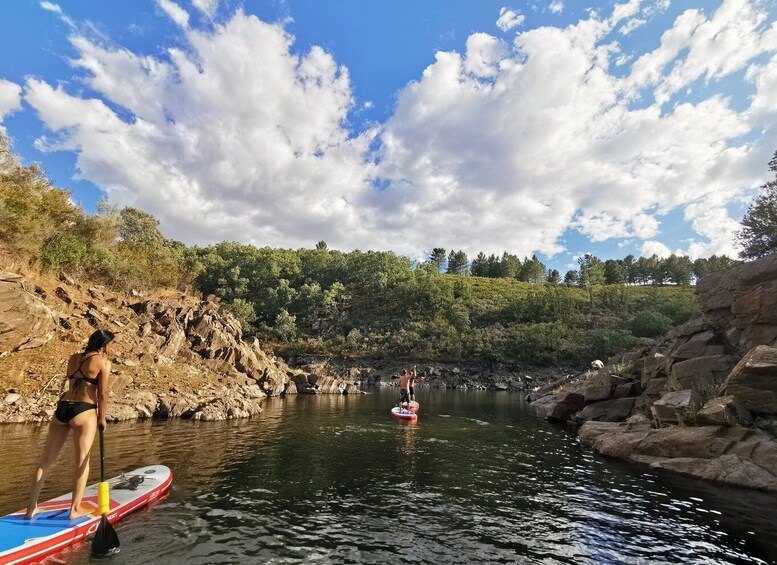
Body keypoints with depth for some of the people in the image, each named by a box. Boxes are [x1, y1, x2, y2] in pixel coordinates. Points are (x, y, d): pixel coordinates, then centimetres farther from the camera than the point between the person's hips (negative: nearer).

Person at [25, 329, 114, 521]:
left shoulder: (73, 358, 12)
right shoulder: (103, 362, -7)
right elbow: (102, 393, -8)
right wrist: (102, 418, 3)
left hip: (62, 409, 6)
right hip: (83, 412, -6)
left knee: (46, 460, 15)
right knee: (82, 461, 4)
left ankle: (31, 508, 23)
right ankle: (75, 509, 9)